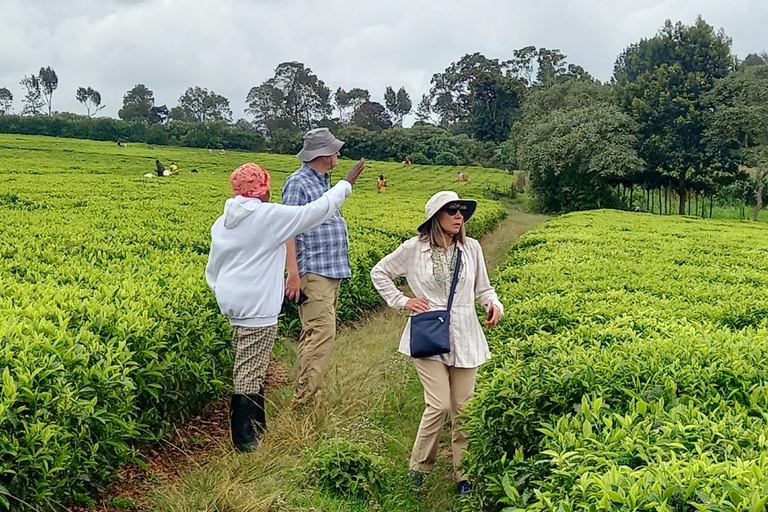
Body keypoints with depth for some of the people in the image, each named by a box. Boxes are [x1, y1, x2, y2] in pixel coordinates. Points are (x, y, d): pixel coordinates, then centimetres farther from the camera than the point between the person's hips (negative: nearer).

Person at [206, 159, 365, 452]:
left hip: (231, 305, 8)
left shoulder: (222, 222, 11)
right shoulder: (270, 216, -12)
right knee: (249, 373, -2)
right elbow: (316, 211, -6)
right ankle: (243, 438, 6)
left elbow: (212, 271, 18)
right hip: (257, 309, -8)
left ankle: (257, 425, 28)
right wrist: (346, 184, 5)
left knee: (250, 369, 17)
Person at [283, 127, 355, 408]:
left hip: (333, 271, 10)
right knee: (322, 332, -15)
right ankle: (304, 399, -10)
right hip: (314, 271, -10)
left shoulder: (324, 182, 18)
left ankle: (304, 393, 18)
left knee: (315, 333, 11)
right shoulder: (297, 182, -10)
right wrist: (293, 274, -21)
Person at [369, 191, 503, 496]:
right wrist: (401, 301, -2)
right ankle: (418, 465, 15)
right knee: (439, 404, -10)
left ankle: (463, 473, 25)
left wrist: (494, 305, -8)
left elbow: (482, 289, 13)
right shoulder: (414, 249, -5)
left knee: (463, 408, 8)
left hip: (465, 339, 3)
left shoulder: (472, 248, 2)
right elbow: (379, 273, 8)